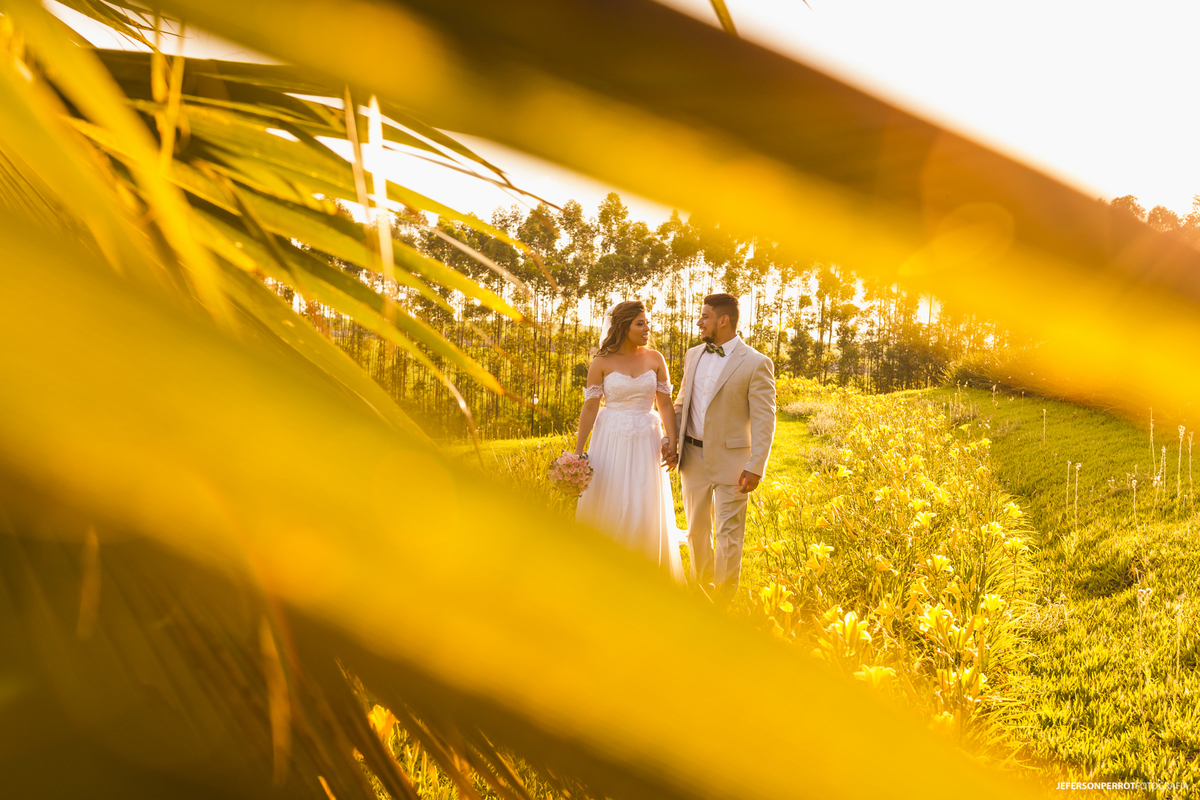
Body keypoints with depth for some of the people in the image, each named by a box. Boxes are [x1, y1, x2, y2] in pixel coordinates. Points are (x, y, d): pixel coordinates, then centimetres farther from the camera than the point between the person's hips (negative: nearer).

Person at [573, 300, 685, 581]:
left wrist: (670, 439, -9)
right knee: (606, 510, 5)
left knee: (646, 512, 4)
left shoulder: (655, 359, 3)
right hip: (612, 442, -1)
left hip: (646, 443, 2)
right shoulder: (603, 362, -4)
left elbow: (665, 403, 4)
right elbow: (590, 407, -3)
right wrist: (578, 453, -4)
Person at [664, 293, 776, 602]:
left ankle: (723, 600, 16)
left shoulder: (756, 364, -10)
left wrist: (756, 468, -18)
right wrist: (671, 441, 6)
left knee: (728, 534, 2)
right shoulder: (693, 356, 8)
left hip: (730, 461, -5)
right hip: (693, 457, 5)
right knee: (697, 529, 16)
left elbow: (764, 421, -12)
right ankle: (700, 588, 33)